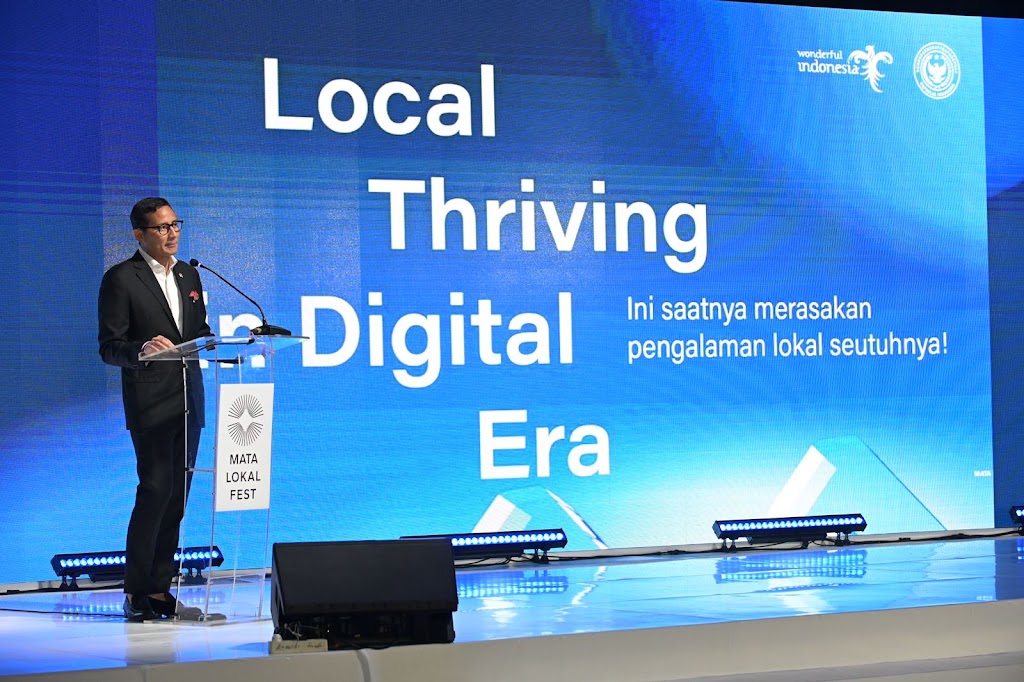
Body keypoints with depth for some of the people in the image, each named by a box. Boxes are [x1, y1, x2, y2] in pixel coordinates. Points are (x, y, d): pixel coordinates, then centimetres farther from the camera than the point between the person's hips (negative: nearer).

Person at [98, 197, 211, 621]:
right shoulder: (121, 279, -4)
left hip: (188, 402, 7)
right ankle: (135, 594, -4)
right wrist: (142, 350, -28)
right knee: (155, 490, -12)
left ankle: (159, 590, 13)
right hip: (150, 402, -7)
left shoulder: (188, 275, 16)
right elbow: (109, 348, -8)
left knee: (176, 496, 7)